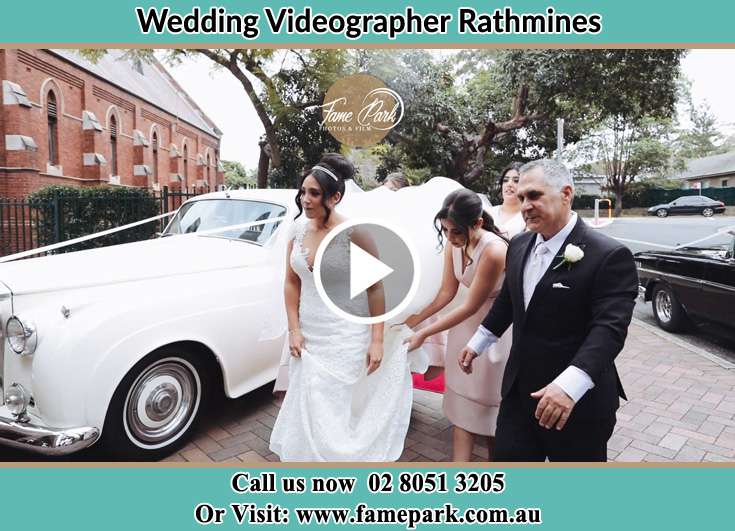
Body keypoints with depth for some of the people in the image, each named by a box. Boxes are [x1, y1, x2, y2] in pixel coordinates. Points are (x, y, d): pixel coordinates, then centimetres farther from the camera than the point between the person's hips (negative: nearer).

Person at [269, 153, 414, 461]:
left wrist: (377, 341, -12)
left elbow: (376, 288, -10)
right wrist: (294, 330, 0)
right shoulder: (298, 233, 3)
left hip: (345, 337, -5)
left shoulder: (354, 234, -13)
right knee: (306, 411, 16)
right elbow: (291, 283, 9)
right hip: (308, 337, 5)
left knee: (329, 415, 2)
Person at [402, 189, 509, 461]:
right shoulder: (454, 244, -8)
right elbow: (447, 292, 0)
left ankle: (495, 454, 35)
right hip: (467, 324, 7)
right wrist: (415, 319, 0)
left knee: (488, 402, 9)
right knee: (463, 400, 8)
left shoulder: (494, 251, -30)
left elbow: (470, 307, -24)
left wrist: (424, 333, -20)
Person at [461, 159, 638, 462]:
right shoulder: (519, 245, 4)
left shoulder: (610, 256, -17)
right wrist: (477, 343, 22)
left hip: (578, 402, -5)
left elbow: (610, 327, -25)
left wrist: (570, 385, -37)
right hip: (519, 391, 6)